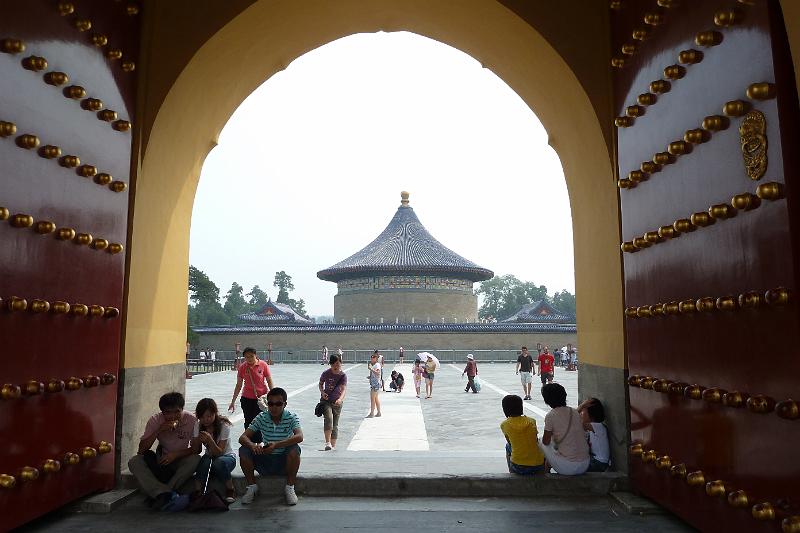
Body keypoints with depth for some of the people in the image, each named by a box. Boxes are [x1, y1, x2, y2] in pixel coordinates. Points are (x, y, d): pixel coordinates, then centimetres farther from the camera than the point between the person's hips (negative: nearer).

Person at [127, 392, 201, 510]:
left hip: (181, 461, -2)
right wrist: (158, 431, -28)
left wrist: (176, 454, -28)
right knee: (134, 462, -23)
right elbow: (141, 449, -15)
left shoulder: (191, 420, -18)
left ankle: (160, 496, -25)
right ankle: (167, 494, -36)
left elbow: (197, 448, -14)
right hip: (160, 460, 2)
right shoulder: (155, 420, -13)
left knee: (195, 460, -33)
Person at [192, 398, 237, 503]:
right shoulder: (198, 426, -7)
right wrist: (198, 440, -33)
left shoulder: (223, 426, -19)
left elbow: (219, 452, -24)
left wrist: (210, 440, -42)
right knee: (205, 461, -34)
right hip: (210, 457, 2)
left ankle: (230, 490, -16)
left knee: (218, 463, -38)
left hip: (227, 456, -2)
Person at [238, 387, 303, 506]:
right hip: (265, 461, 2)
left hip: (284, 462, -2)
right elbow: (243, 438, -12)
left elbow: (299, 437, -29)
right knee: (243, 451, -19)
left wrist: (276, 445, -41)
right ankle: (251, 485, 3)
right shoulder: (261, 418, -4)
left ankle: (289, 487, -11)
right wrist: (252, 445, -35)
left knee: (294, 449, -32)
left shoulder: (291, 417, -11)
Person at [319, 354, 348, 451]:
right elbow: (321, 383, 10)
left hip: (337, 402, 1)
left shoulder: (343, 376, -11)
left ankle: (333, 446, 20)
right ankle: (327, 443, -27)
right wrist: (322, 392, -10)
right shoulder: (326, 374, -8)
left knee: (335, 424, 8)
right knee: (329, 418, -26)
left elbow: (344, 389, -24)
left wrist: (340, 399, -43)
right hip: (326, 400, -1)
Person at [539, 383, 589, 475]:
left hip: (567, 468, -6)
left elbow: (546, 441, -4)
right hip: (585, 466, 6)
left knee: (542, 444, 16)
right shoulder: (575, 412, 6)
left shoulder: (550, 416, -11)